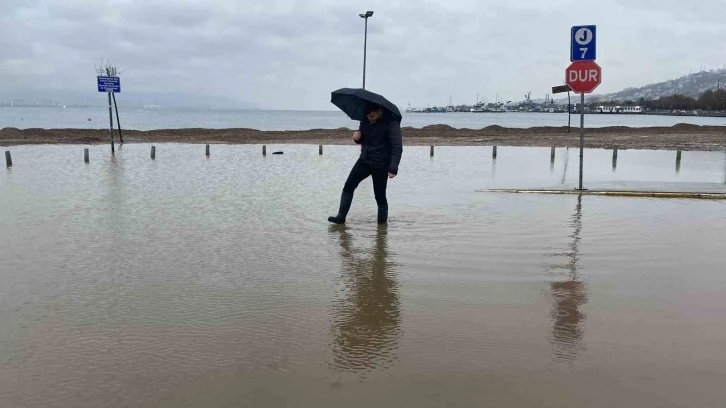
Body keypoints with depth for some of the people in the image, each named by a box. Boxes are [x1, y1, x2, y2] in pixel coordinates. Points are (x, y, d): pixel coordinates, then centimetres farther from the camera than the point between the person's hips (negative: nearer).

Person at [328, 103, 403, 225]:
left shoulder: (391, 123, -16)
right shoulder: (365, 121, 3)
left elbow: (397, 148, -19)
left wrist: (393, 168, -28)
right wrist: (357, 137, -6)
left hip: (380, 165, -6)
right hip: (364, 161, 6)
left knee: (380, 196, -2)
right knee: (348, 186, 1)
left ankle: (382, 223, 12)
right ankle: (341, 217, 8)